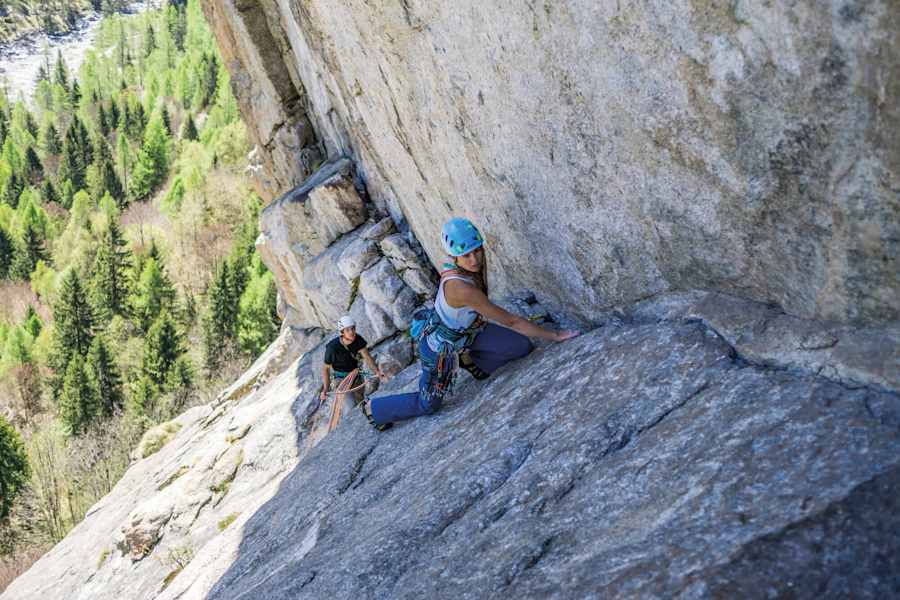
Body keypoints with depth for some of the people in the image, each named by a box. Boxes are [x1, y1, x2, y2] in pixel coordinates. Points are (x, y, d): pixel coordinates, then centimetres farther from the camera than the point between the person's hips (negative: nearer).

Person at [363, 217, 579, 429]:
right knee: (428, 404, 12)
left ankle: (470, 361, 24)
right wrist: (555, 336, -27)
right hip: (440, 347, -7)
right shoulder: (462, 289, -43)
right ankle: (373, 408, 36)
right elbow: (511, 321, -35)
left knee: (523, 346, -3)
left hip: (467, 330, 7)